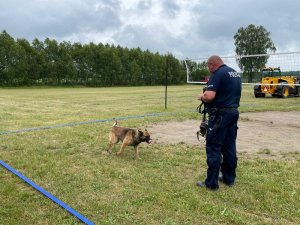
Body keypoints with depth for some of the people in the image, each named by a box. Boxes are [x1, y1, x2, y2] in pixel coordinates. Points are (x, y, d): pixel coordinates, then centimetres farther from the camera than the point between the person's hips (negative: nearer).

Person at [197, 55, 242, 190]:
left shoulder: (218, 74, -14)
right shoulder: (236, 74, 15)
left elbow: (209, 96, -25)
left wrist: (202, 97, -3)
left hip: (220, 114, -9)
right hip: (233, 112, 9)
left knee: (213, 148, -2)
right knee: (229, 146, 14)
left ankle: (211, 183, 3)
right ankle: (229, 178, 24)